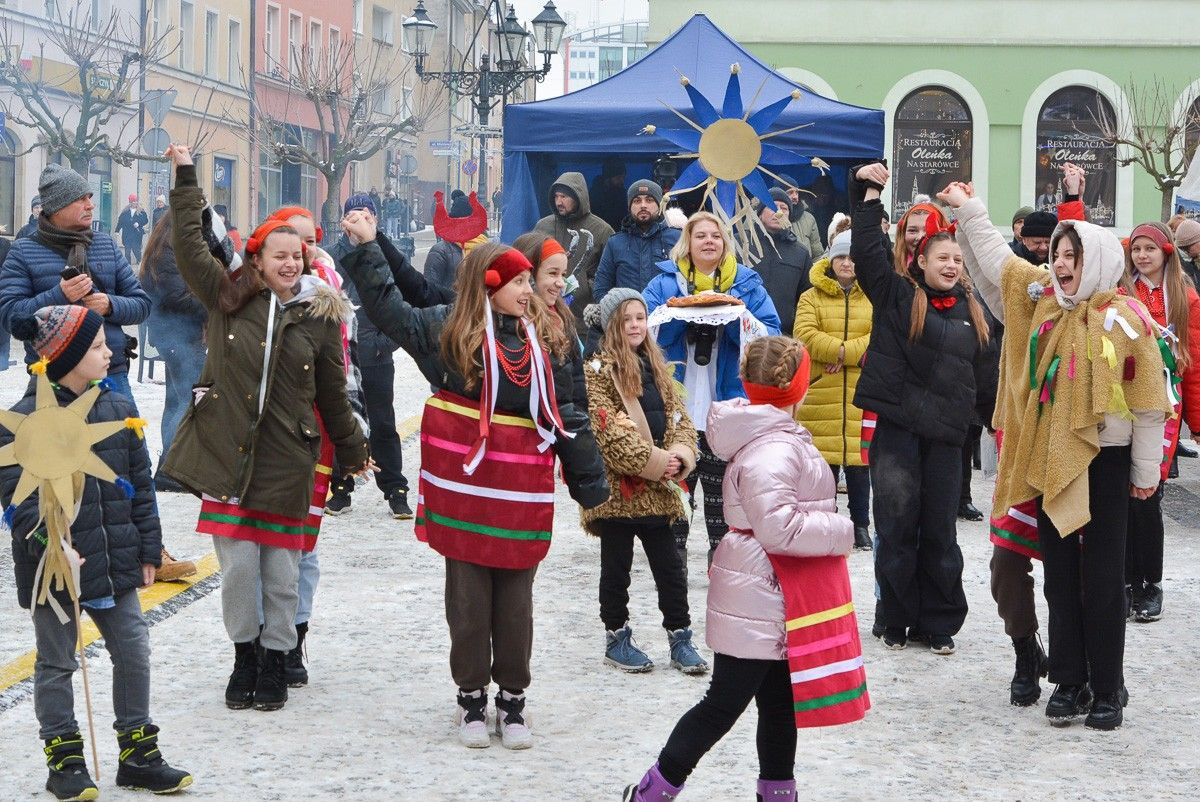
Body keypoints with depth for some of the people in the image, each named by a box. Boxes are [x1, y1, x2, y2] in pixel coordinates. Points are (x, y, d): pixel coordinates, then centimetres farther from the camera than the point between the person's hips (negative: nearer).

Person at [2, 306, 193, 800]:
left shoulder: (117, 410, 5)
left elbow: (140, 486, 11)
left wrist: (147, 550, 10)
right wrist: (53, 547, -27)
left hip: (115, 563, 5)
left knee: (133, 652, 8)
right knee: (56, 662, 7)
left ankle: (138, 754, 21)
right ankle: (64, 761, 19)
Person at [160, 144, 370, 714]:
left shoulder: (321, 316, 3)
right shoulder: (227, 298, 3)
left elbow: (333, 394, 12)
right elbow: (189, 245, -2)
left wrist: (353, 452, 18)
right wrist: (185, 177, -3)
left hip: (288, 458, 0)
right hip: (227, 452, 0)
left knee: (282, 569, 6)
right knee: (238, 565, 3)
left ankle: (275, 660, 21)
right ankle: (244, 657, 22)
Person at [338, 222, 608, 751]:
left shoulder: (545, 340, 8)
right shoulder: (448, 329, 0)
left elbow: (567, 414, 10)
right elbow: (388, 308, 7)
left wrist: (590, 480, 9)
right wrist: (367, 248, 2)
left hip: (524, 491, 2)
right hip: (465, 485, -2)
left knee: (516, 598, 8)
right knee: (468, 596, 6)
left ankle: (512, 700, 19)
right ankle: (471, 696, 19)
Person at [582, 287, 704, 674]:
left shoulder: (656, 368, 13)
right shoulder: (597, 371, -8)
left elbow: (679, 417, 11)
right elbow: (608, 431, -16)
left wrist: (680, 455, -9)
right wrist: (652, 462, -18)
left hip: (656, 490, 6)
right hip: (617, 488, -6)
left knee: (670, 568, 9)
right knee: (616, 568, 7)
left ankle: (680, 638, 16)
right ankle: (617, 637, 19)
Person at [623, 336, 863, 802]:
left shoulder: (779, 437, 11)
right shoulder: (772, 450, -23)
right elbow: (779, 528, -29)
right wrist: (839, 531, -17)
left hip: (780, 601, 10)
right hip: (760, 601, -10)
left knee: (780, 705, 17)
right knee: (723, 705, -2)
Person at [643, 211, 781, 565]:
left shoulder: (747, 283, 6)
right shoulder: (666, 281, 6)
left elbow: (770, 334, -1)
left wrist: (738, 319, -18)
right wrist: (679, 314, -19)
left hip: (727, 401, 0)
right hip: (677, 400, 0)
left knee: (721, 482, 7)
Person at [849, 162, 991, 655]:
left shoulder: (971, 310, 12)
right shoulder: (897, 296, 1)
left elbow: (982, 370, 18)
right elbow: (866, 254, -8)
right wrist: (870, 197, -10)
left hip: (946, 434, 3)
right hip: (897, 429, -3)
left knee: (940, 533, 7)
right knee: (897, 528, 2)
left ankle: (938, 623, 16)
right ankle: (896, 620, 14)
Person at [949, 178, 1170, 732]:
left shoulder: (1124, 320, -12)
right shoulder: (1042, 298, 3)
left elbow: (1149, 404, -7)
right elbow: (997, 260, 16)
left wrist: (1146, 470, -3)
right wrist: (969, 211, 13)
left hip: (1104, 463, -5)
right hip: (1051, 459, 5)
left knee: (1102, 579, 2)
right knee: (1060, 577, 10)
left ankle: (1107, 688, 13)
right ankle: (1070, 682, 20)